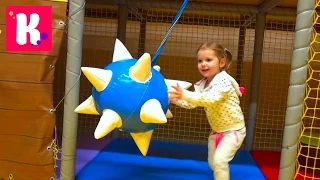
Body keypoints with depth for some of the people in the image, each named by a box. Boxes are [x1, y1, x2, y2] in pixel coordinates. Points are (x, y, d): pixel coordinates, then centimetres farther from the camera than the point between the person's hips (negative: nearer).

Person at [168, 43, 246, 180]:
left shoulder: (224, 80, -25)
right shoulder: (202, 84, -1)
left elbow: (212, 99, -42)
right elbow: (191, 103, -4)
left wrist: (185, 94, -49)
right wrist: (176, 99, -22)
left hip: (233, 130, -8)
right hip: (217, 130, 8)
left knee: (219, 160, -19)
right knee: (212, 162, 19)